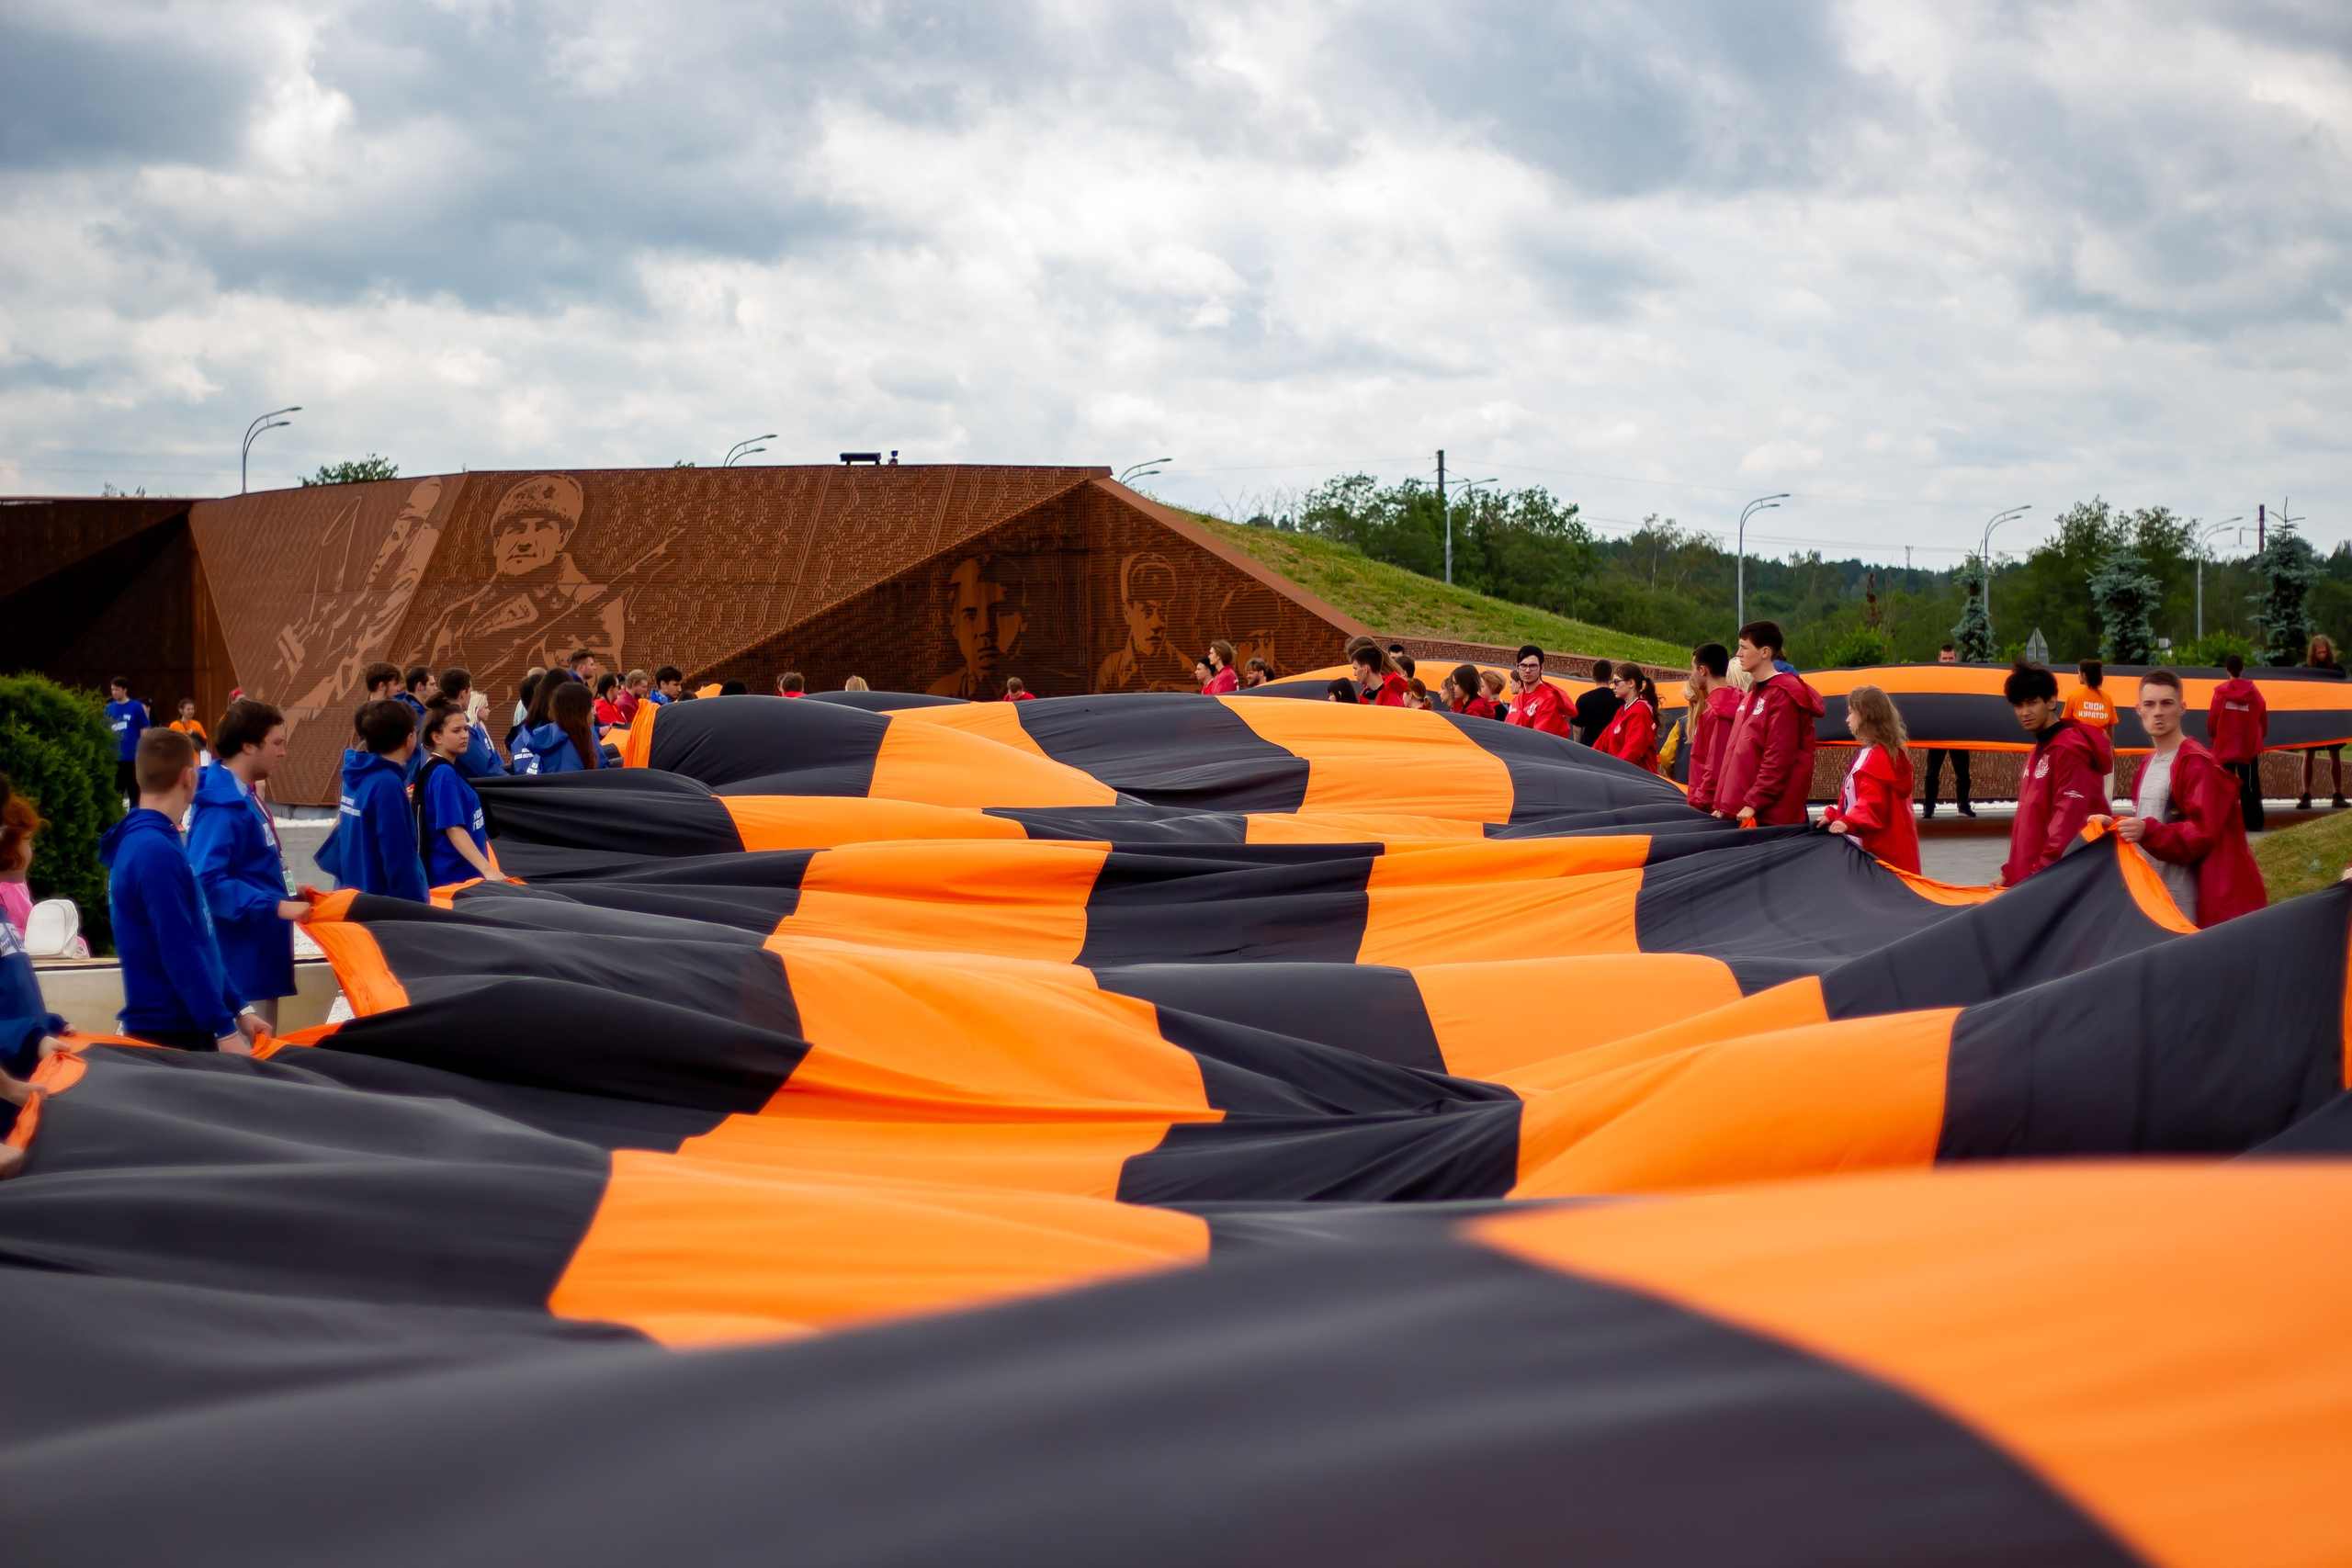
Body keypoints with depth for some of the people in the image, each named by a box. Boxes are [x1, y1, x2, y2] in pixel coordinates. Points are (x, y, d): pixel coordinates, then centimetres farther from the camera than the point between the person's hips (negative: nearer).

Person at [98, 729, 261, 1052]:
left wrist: (237, 1008, 18)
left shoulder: (145, 842, 12)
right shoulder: (156, 852, -18)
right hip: (169, 1034, -9)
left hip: (185, 1025, 9)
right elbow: (180, 953, -22)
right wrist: (225, 1030, -21)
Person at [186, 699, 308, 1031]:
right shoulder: (223, 806, -19)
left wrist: (286, 892, 11)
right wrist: (276, 906, -26)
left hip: (259, 959, 10)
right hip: (240, 963, -10)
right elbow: (208, 881, -27)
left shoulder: (245, 799, 12)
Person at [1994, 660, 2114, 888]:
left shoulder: (2070, 749, -11)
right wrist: (2010, 872, 17)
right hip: (2027, 879, 9)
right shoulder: (2039, 751, 20)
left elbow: (2069, 818, -19)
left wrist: (2044, 871, -24)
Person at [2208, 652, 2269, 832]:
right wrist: (2259, 737, 18)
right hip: (2250, 747, 1)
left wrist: (2214, 737, 14)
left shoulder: (2221, 692, -8)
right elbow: (2263, 718, 2)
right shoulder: (2253, 691, -2)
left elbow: (2212, 719, -5)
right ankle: (2254, 822, 1)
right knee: (2250, 785, 6)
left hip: (2225, 747, -1)